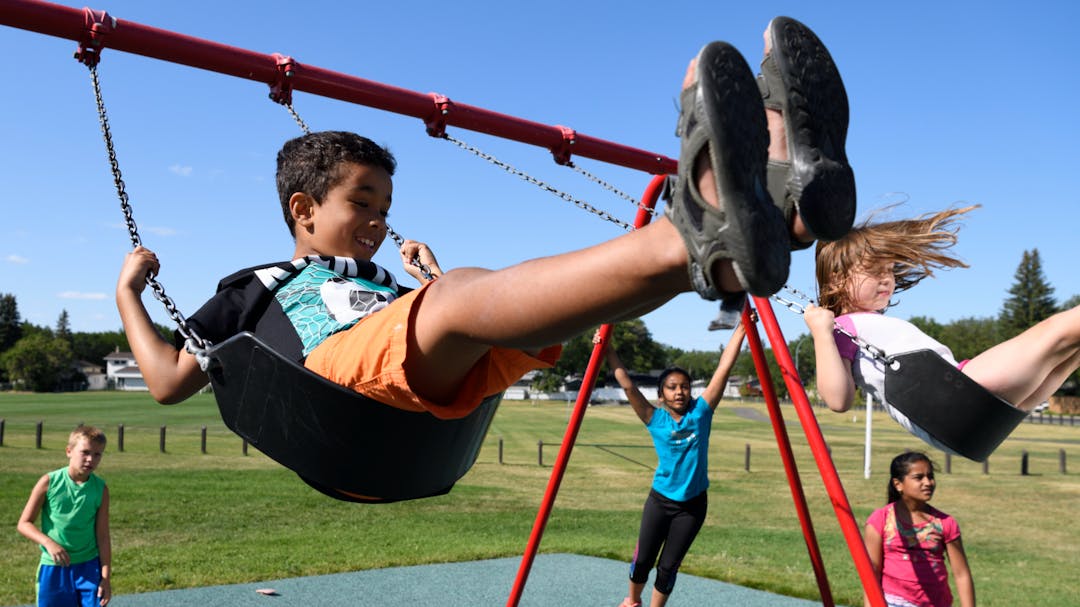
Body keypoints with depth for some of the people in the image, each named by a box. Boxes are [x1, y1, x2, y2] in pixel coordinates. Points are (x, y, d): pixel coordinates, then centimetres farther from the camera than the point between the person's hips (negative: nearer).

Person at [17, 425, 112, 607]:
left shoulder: (100, 489, -5)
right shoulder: (49, 482, -8)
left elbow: (103, 536, -1)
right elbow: (24, 523, -4)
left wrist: (106, 576, -3)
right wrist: (48, 543, -21)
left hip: (89, 566, 0)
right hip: (53, 567, 0)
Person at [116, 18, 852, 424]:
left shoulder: (389, 283, 38)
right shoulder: (254, 285, 30)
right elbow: (170, 381, 26)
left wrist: (435, 278, 43)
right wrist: (128, 292, 29)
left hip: (442, 388, 5)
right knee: (466, 292, -33)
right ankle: (701, 239, -60)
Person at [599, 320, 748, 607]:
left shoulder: (701, 411, -6)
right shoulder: (655, 419, -7)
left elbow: (723, 369, -11)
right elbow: (627, 385, -16)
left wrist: (741, 329, -14)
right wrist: (608, 350, -24)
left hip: (693, 502, 0)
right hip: (660, 499, 0)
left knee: (668, 565, 4)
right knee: (643, 559, 7)